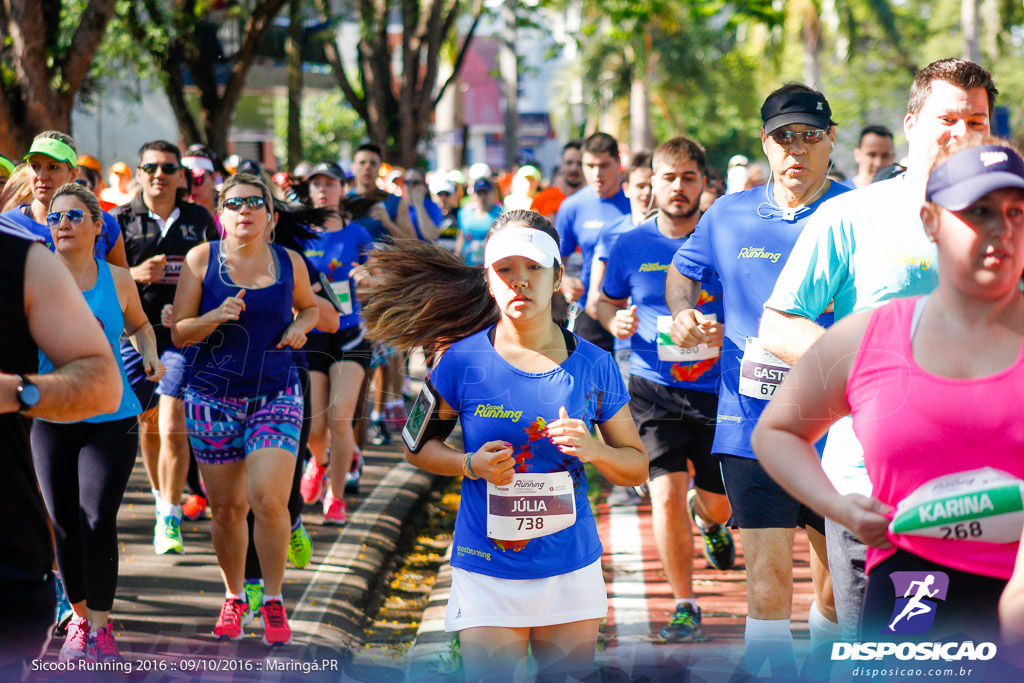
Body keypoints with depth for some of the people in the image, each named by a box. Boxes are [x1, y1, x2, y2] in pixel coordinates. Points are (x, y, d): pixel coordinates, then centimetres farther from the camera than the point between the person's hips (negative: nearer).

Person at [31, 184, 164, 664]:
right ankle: (80, 619, 23)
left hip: (112, 417, -1)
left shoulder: (117, 280, 3)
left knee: (98, 519, -13)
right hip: (53, 421, 1)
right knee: (66, 525, 4)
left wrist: (150, 355, 3)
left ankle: (100, 628, -4)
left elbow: (138, 324, 20)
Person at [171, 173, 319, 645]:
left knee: (269, 501, -15)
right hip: (213, 398, 0)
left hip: (275, 397, 0)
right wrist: (216, 317, -20)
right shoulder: (202, 259, -2)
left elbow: (309, 306, 23)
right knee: (226, 508, 5)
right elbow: (178, 332, -2)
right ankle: (234, 598, 27)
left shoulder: (289, 263, 3)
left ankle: (273, 601, 3)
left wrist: (300, 326, 1)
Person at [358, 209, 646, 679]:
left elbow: (637, 468, 6)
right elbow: (418, 446, 7)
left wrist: (593, 450, -14)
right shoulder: (463, 360, -4)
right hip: (487, 579, -2)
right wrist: (471, 465, -11)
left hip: (571, 574, 2)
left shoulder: (593, 365, -1)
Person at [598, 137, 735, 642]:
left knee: (719, 502, 11)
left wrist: (724, 333, -16)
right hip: (654, 388, -1)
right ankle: (684, 608, 1)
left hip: (718, 388, 1)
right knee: (667, 494, -13)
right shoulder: (631, 246, -1)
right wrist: (615, 321, -8)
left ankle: (708, 518, 52)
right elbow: (606, 302, 14)